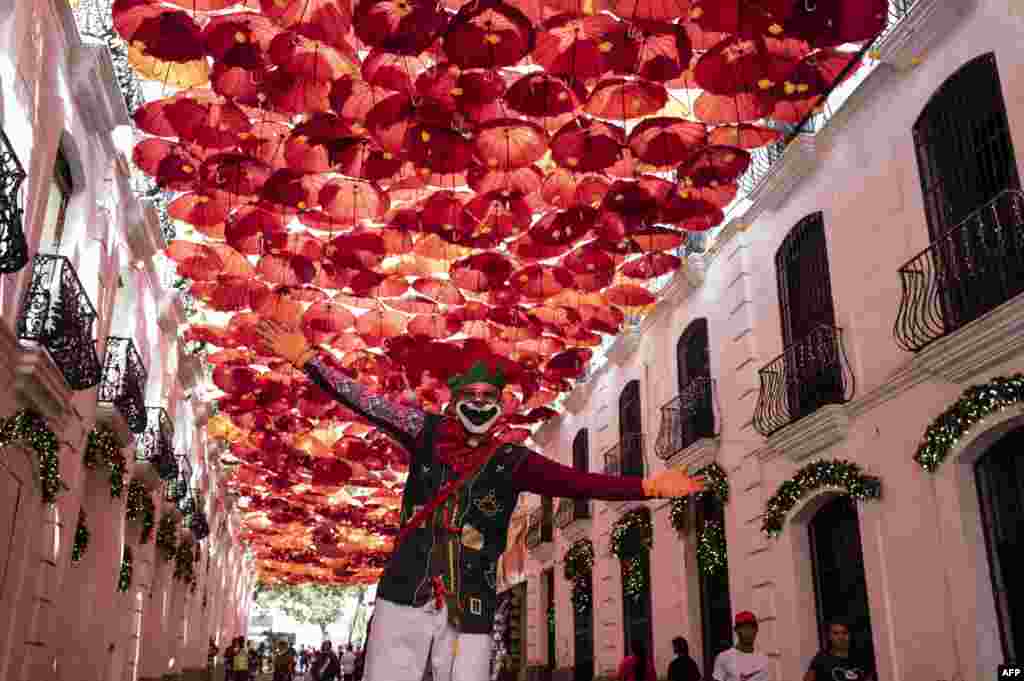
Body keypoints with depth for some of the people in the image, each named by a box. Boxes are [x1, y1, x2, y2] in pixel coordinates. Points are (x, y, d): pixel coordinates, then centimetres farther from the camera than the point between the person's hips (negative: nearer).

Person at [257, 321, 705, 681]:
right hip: (406, 589, 0)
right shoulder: (427, 433, 6)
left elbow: (577, 483, -2)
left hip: (470, 602, 0)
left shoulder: (513, 461, 4)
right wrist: (307, 358, -1)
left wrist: (646, 487, -11)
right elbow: (364, 402, 3)